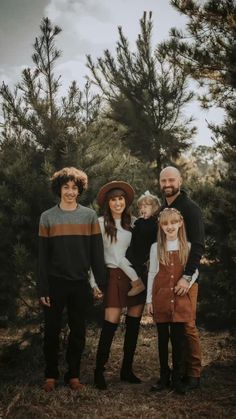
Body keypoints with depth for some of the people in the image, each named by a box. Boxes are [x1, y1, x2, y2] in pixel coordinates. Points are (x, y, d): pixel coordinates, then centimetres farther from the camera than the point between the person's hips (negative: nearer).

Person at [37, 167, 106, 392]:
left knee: (78, 331, 8)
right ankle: (51, 375, 22)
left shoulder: (89, 216, 2)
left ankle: (73, 374, 22)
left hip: (80, 283, 1)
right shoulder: (47, 217, 0)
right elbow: (43, 256, -1)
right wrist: (42, 288, -7)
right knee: (52, 330, 7)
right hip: (55, 282, -1)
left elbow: (97, 252, 2)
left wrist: (101, 283, -4)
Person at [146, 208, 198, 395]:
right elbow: (152, 273, 7)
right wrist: (149, 299, 5)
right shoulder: (156, 247, 4)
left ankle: (177, 378, 14)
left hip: (180, 299, -1)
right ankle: (164, 377, 18)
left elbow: (194, 271, 8)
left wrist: (187, 284, -10)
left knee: (178, 338, 2)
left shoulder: (187, 247, 3)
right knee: (163, 338, 8)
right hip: (161, 298, 1)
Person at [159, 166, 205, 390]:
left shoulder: (190, 208, -7)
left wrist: (187, 276, -22)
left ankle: (193, 374, 7)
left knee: (187, 326, -5)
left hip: (185, 276, -6)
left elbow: (198, 245, -15)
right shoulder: (161, 210, 13)